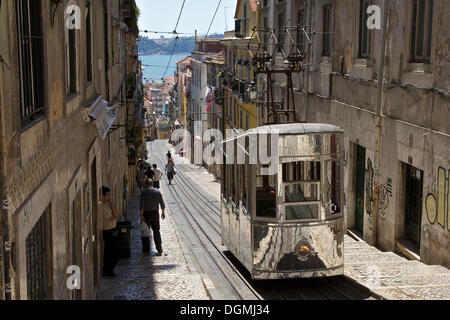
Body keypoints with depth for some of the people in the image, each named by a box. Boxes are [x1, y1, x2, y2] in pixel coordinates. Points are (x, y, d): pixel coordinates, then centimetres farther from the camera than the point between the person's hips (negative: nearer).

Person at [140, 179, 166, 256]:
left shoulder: (144, 192, -11)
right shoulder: (158, 192, 0)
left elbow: (142, 205, -17)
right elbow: (162, 204, 2)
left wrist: (141, 215, -15)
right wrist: (163, 213, 14)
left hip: (146, 213, -3)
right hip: (155, 213, 3)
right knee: (156, 231, 12)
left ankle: (146, 249, 17)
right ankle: (159, 249, 6)